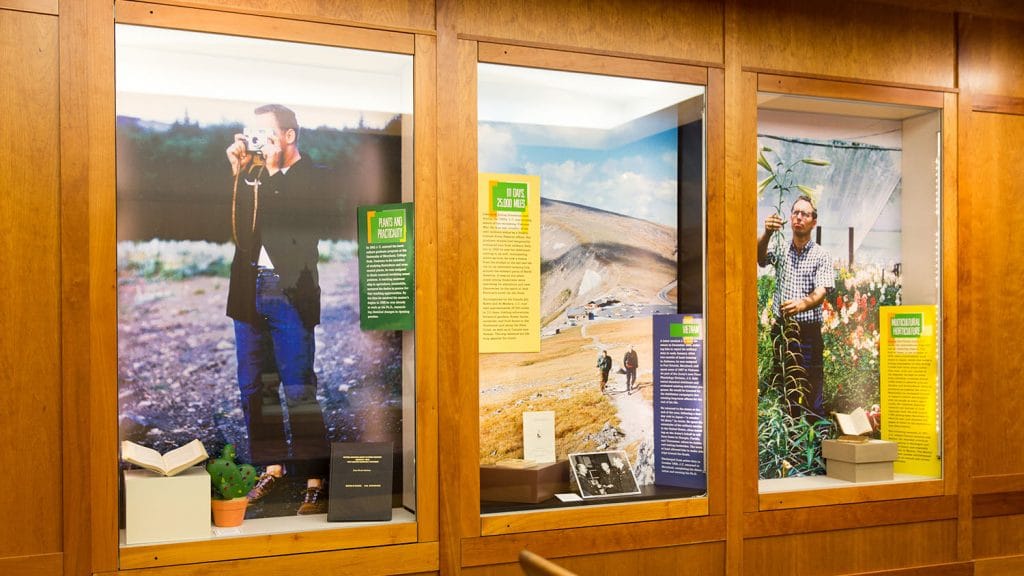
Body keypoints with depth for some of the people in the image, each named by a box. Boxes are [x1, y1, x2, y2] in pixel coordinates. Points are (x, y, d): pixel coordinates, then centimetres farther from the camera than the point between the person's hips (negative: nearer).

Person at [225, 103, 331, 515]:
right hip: (250, 291, 6)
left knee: (299, 390, -5)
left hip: (289, 293, -6)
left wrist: (271, 169, -11)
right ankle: (273, 465, 23)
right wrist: (239, 172, 0)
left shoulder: (310, 178, -2)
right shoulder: (253, 174, 11)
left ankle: (316, 480, 2)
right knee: (253, 386, 10)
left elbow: (291, 217, -17)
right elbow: (237, 230, 6)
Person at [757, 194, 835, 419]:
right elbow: (759, 255, -13)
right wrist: (767, 234, -34)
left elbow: (821, 292, -14)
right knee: (779, 390, 8)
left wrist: (803, 304, -37)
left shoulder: (821, 255, -1)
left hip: (808, 331, -3)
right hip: (780, 329, 3)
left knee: (812, 392, -3)